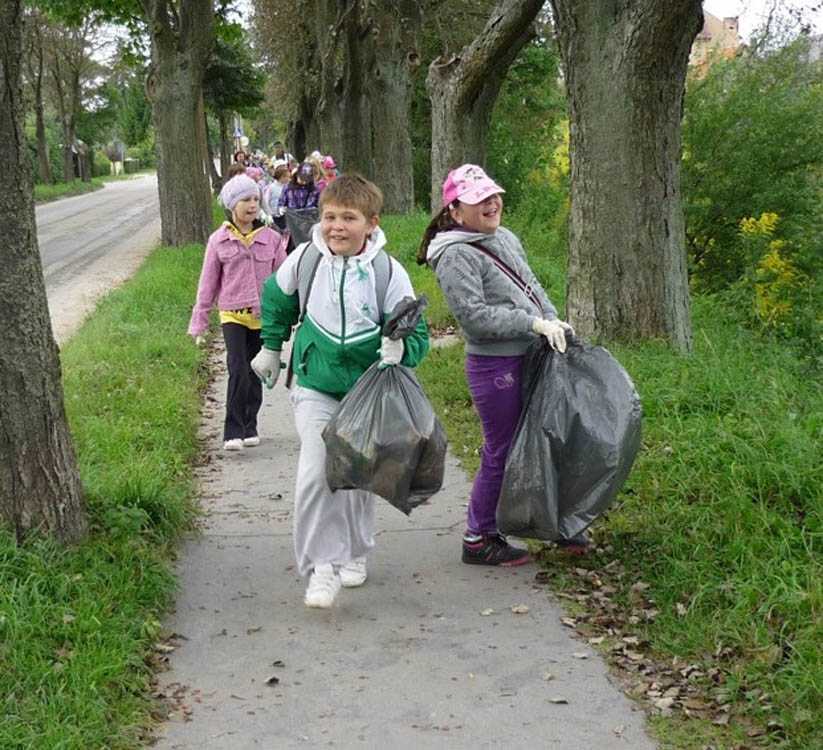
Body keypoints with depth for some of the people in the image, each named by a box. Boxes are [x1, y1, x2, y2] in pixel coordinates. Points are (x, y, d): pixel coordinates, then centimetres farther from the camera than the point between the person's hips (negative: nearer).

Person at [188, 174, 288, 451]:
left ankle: (249, 427, 27)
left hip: (263, 316, 2)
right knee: (238, 371, -15)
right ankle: (233, 433, -9)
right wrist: (198, 323, 5)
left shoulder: (271, 238, 1)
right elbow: (208, 283, 5)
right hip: (233, 315, -2)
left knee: (255, 374, 11)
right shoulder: (219, 241, 0)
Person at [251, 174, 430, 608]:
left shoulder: (388, 272, -15)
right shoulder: (305, 259, -10)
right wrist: (270, 347, 17)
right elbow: (277, 299, 12)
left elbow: (417, 333, -11)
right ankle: (322, 565, -7)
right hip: (315, 389, 0)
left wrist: (400, 349, -33)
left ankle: (354, 553, 38)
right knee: (314, 474, -16)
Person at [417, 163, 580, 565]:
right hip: (495, 367, -8)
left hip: (527, 359, 9)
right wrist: (535, 323, -23)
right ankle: (477, 540, 16)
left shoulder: (505, 238, 12)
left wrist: (554, 320, 3)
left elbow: (532, 286, 20)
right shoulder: (456, 256, -16)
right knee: (501, 452, 1)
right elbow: (475, 315, -23)